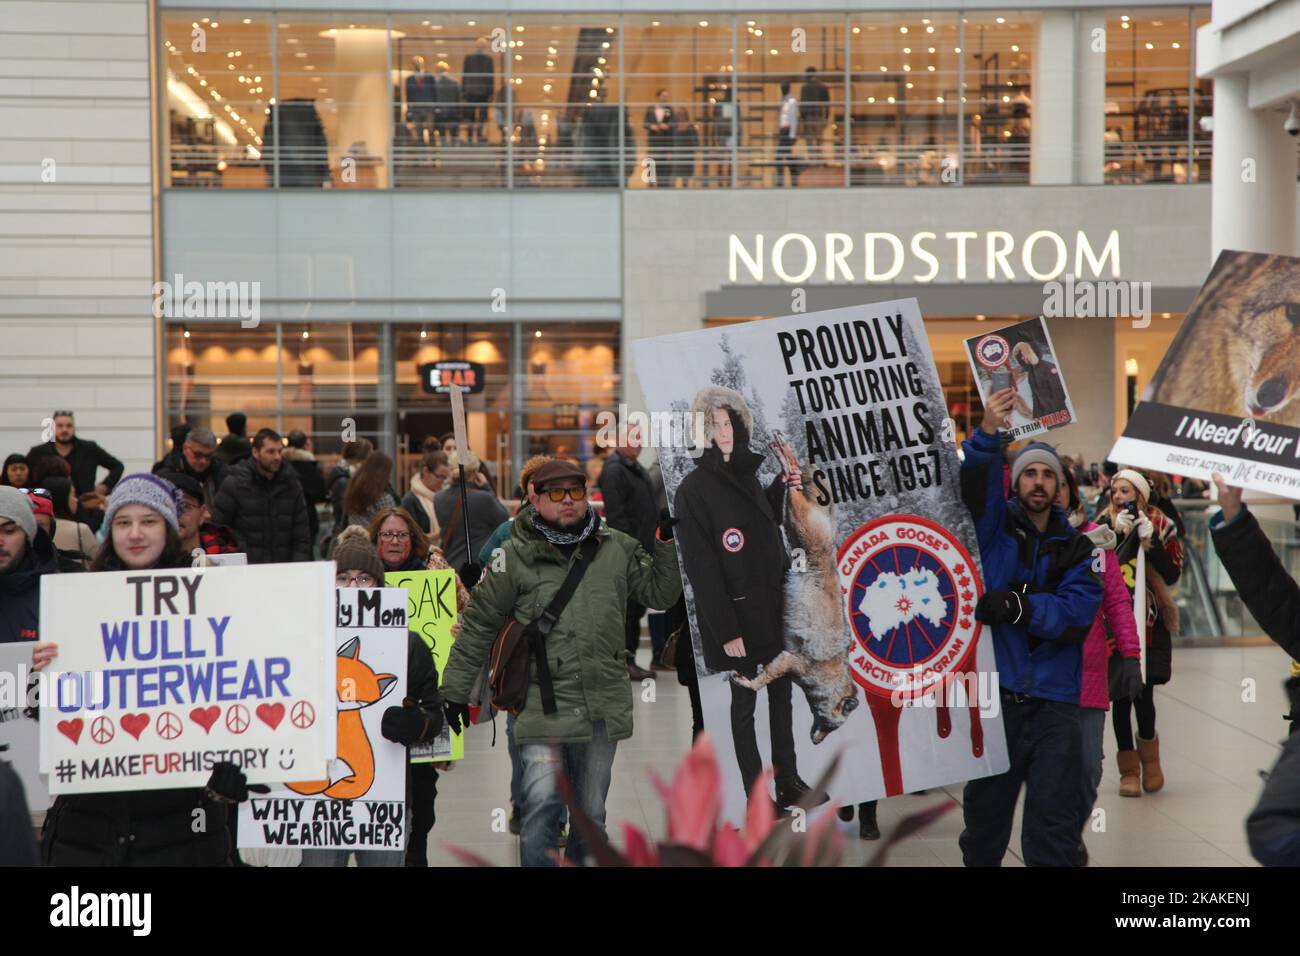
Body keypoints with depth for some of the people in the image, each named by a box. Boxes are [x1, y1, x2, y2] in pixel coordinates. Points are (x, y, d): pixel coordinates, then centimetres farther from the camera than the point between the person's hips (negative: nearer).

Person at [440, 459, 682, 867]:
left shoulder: (617, 549, 7)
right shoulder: (516, 556, -2)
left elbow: (660, 593, 17)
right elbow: (479, 624, 4)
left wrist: (666, 543, 2)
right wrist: (455, 690, 5)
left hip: (602, 706, 4)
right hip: (542, 706, -3)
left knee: (591, 814, 13)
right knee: (542, 807, -15)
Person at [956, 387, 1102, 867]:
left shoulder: (1075, 546, 10)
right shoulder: (995, 525, 6)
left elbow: (1079, 611, -6)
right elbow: (972, 489, -16)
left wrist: (1017, 606, -21)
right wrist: (987, 435, -33)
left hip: (1054, 702, 1)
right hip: (994, 692, -1)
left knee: (1053, 821, -1)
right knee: (986, 810, 9)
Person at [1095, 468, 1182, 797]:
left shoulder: (1159, 526, 2)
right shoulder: (1103, 526, 4)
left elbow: (1172, 573, -5)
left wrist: (1151, 541, -15)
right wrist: (1119, 535, -15)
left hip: (1150, 625, -1)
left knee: (1143, 695, -8)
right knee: (1121, 696, 2)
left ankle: (1149, 756, 20)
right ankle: (1129, 770, 14)